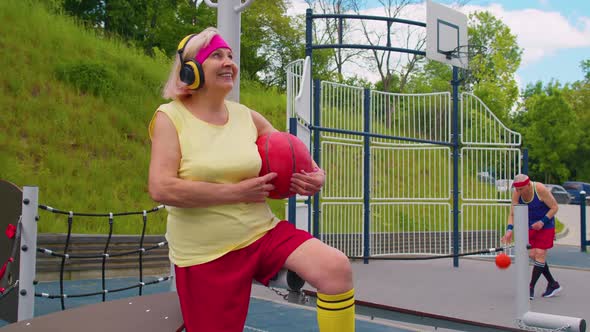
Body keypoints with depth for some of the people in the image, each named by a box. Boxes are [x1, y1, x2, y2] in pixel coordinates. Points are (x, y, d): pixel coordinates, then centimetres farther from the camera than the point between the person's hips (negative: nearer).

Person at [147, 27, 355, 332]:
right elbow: (161, 189, -21)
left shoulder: (246, 116, 4)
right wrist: (238, 192, -19)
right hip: (206, 254, -3)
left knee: (337, 268, -17)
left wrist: (316, 175, -4)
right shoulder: (170, 117, -8)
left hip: (262, 231, 4)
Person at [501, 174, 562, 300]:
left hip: (545, 225, -5)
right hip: (530, 225, 5)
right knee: (532, 255, 2)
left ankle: (531, 288, -7)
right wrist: (509, 229, -24)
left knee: (540, 254, -10)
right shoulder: (516, 193, -12)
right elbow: (512, 213, -9)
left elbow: (555, 207, -15)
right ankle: (553, 284, 17)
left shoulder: (540, 189, -25)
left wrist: (542, 222, -24)